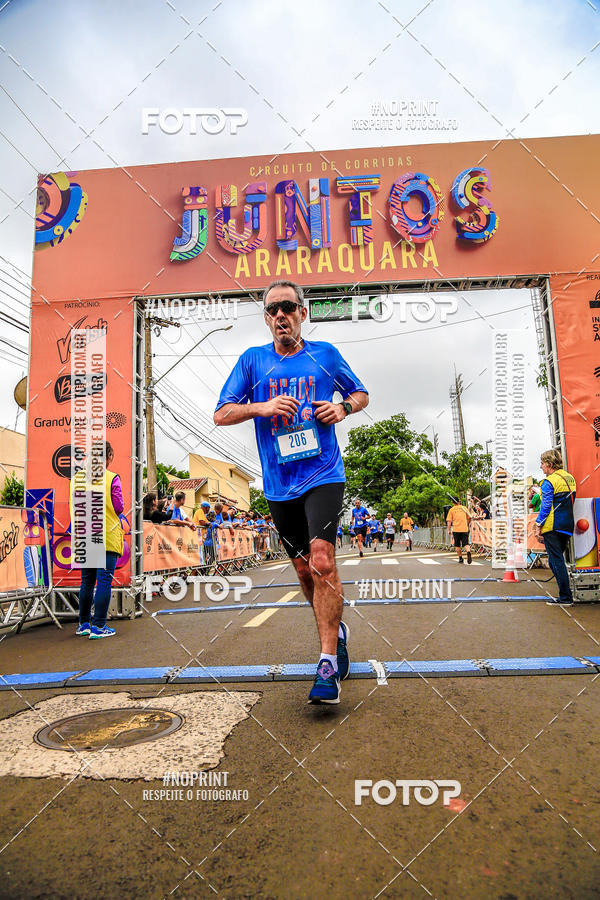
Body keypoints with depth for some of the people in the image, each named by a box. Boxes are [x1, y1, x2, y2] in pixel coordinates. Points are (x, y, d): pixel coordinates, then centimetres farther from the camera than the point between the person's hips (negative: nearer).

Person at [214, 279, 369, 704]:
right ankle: (337, 630, 37)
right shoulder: (253, 360, 7)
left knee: (322, 559, -19)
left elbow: (361, 393, 19)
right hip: (280, 485, 3)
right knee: (305, 569, 12)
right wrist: (262, 406, -13)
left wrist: (344, 407, -3)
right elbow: (221, 414, 4)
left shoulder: (325, 354, 8)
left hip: (324, 475, -2)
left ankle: (328, 666, -10)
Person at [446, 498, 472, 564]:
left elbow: (449, 521, -2)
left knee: (458, 545, 11)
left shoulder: (451, 510, 3)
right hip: (464, 529, 1)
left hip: (456, 529, -1)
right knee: (466, 544, -2)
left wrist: (449, 530, 4)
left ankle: (460, 558, 15)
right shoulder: (464, 508, 8)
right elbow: (469, 517, 11)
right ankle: (468, 552, -29)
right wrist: (467, 525, 27)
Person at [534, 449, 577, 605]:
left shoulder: (549, 482, -13)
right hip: (567, 526, 8)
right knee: (557, 560, 17)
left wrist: (538, 525, -9)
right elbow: (570, 502, 17)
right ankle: (566, 594, 18)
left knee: (556, 561, -2)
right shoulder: (570, 478, 12)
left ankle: (565, 598, 0)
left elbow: (546, 506, -15)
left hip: (552, 527, -8)